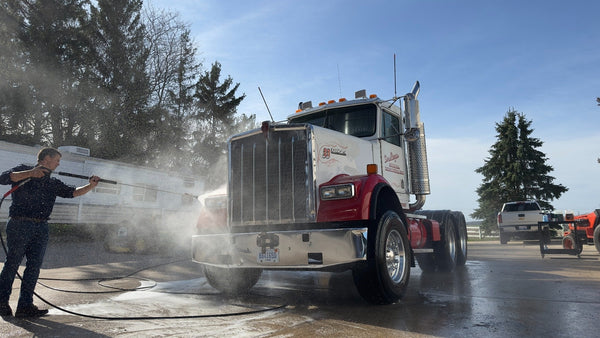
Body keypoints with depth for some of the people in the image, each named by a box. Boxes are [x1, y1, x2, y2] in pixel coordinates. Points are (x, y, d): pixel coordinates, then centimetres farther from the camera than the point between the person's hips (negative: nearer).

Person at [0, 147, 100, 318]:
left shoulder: (53, 183, 20)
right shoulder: (24, 170, 6)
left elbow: (73, 192, 11)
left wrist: (91, 186, -3)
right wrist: (30, 173, -17)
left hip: (41, 228, 6)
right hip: (20, 225, -5)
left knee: (34, 266, 2)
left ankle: (25, 305, 6)